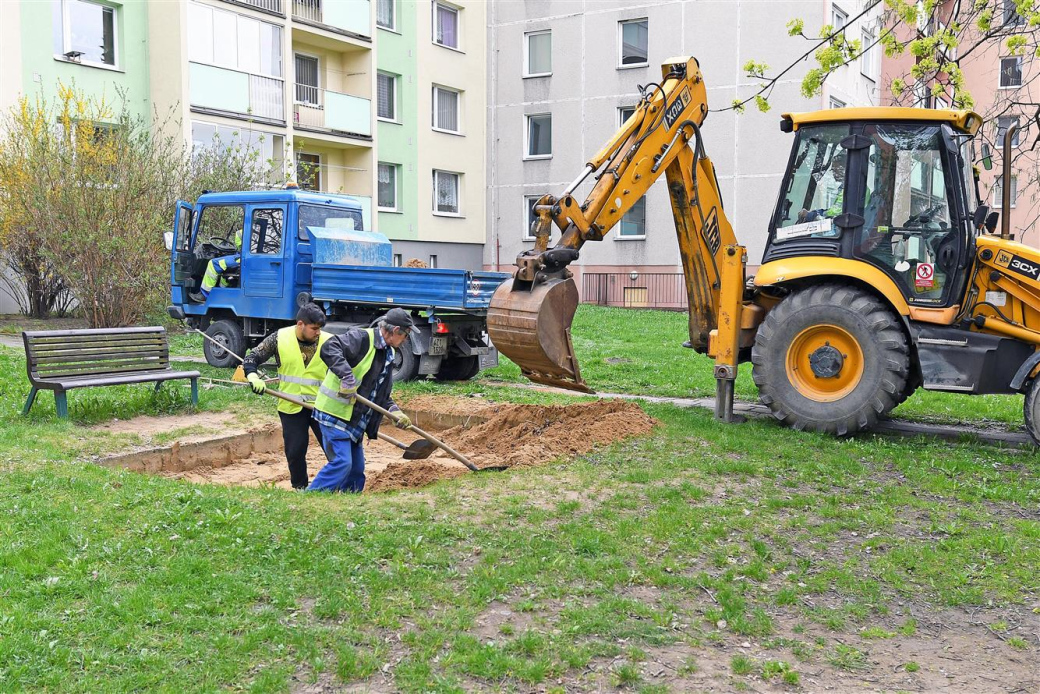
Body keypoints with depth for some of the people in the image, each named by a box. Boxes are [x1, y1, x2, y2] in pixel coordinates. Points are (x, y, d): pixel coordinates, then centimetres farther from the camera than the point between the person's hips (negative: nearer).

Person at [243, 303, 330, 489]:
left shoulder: (328, 342, -6)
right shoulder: (280, 338, -5)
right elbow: (252, 357, 2)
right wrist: (253, 376, -17)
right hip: (291, 406, 0)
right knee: (295, 452, 5)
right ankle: (300, 488, 25)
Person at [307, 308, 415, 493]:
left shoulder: (388, 354, 15)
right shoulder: (362, 338, -14)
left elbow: (382, 393, 21)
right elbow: (329, 349, -29)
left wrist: (394, 410, 3)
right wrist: (347, 376, -37)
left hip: (355, 419, 9)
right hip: (335, 412, -9)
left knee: (357, 468, 11)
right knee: (341, 462, -15)